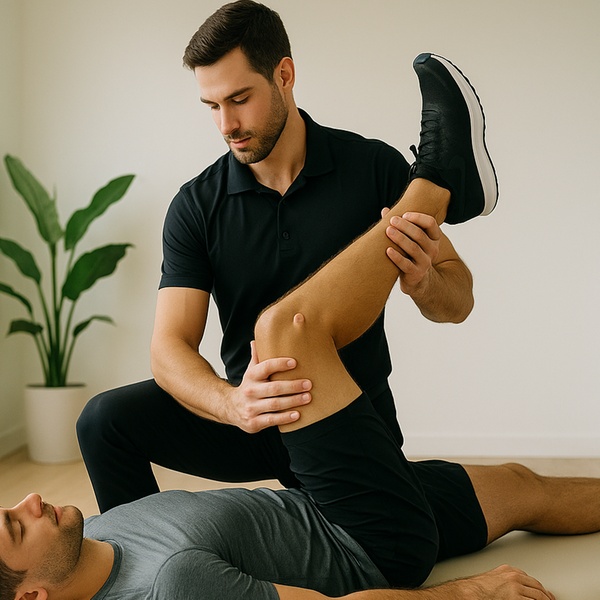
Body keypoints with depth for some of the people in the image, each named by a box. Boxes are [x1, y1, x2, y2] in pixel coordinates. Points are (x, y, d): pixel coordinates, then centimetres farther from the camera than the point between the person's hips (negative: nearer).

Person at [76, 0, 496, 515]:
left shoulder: (376, 168, -9)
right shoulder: (197, 206, -7)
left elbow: (458, 302, -7)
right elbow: (171, 346, -16)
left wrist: (423, 282, -33)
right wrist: (233, 404, -38)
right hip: (253, 423, 0)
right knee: (108, 418, -19)